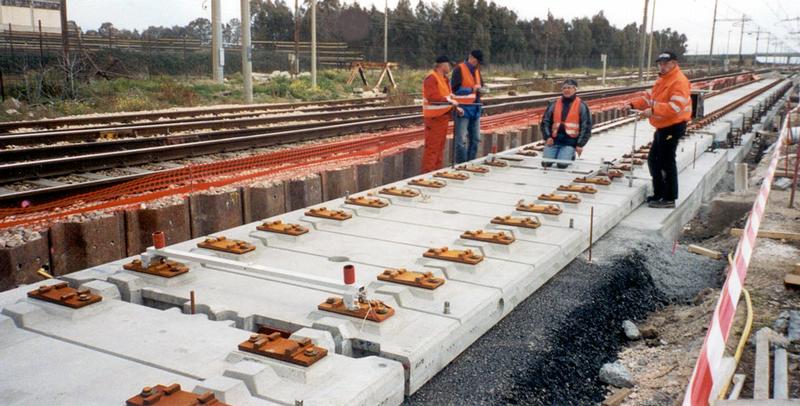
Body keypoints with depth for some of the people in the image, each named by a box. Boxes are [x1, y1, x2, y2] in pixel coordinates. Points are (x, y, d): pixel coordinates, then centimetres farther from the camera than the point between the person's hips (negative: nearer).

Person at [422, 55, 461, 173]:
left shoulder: (444, 78, 17)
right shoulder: (431, 78, -15)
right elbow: (432, 97, -25)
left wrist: (455, 107, 9)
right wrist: (450, 101, -22)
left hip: (443, 116, 10)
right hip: (434, 118, -10)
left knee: (440, 145, 14)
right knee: (432, 146, -8)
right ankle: (427, 173, -4)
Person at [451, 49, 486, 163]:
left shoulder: (477, 70, 13)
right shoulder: (459, 69, -10)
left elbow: (481, 86, 20)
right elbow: (455, 89, -16)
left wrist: (480, 89, -3)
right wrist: (471, 89, -19)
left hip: (475, 108, 8)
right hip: (463, 108, -8)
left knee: (475, 138, 13)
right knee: (461, 140, -7)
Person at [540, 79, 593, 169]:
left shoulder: (581, 106, 2)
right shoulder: (554, 104, 9)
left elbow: (586, 126, 2)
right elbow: (545, 121, 12)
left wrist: (580, 144, -5)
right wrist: (548, 137, -4)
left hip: (570, 141, -3)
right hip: (554, 140, 3)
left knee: (562, 164, -21)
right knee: (546, 163, -13)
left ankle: (570, 155, 14)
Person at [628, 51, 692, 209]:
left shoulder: (679, 81, -17)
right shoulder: (662, 80, 15)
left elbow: (675, 107, -28)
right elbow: (650, 96, 17)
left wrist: (653, 110, -35)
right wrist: (633, 104, 1)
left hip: (673, 127, -10)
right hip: (662, 127, 10)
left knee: (667, 162, -6)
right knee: (653, 159, 15)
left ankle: (669, 199, 2)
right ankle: (659, 194, 26)